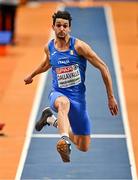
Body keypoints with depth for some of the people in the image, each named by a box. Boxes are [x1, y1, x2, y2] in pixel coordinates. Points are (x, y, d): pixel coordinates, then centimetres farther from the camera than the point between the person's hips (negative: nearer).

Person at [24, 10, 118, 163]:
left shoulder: (78, 46, -11)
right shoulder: (49, 47, 1)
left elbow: (103, 68, -8)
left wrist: (111, 97, -8)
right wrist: (32, 75, 43)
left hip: (78, 98, 0)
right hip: (58, 94, 0)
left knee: (83, 147, 9)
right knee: (63, 102, -42)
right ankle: (65, 142, -58)